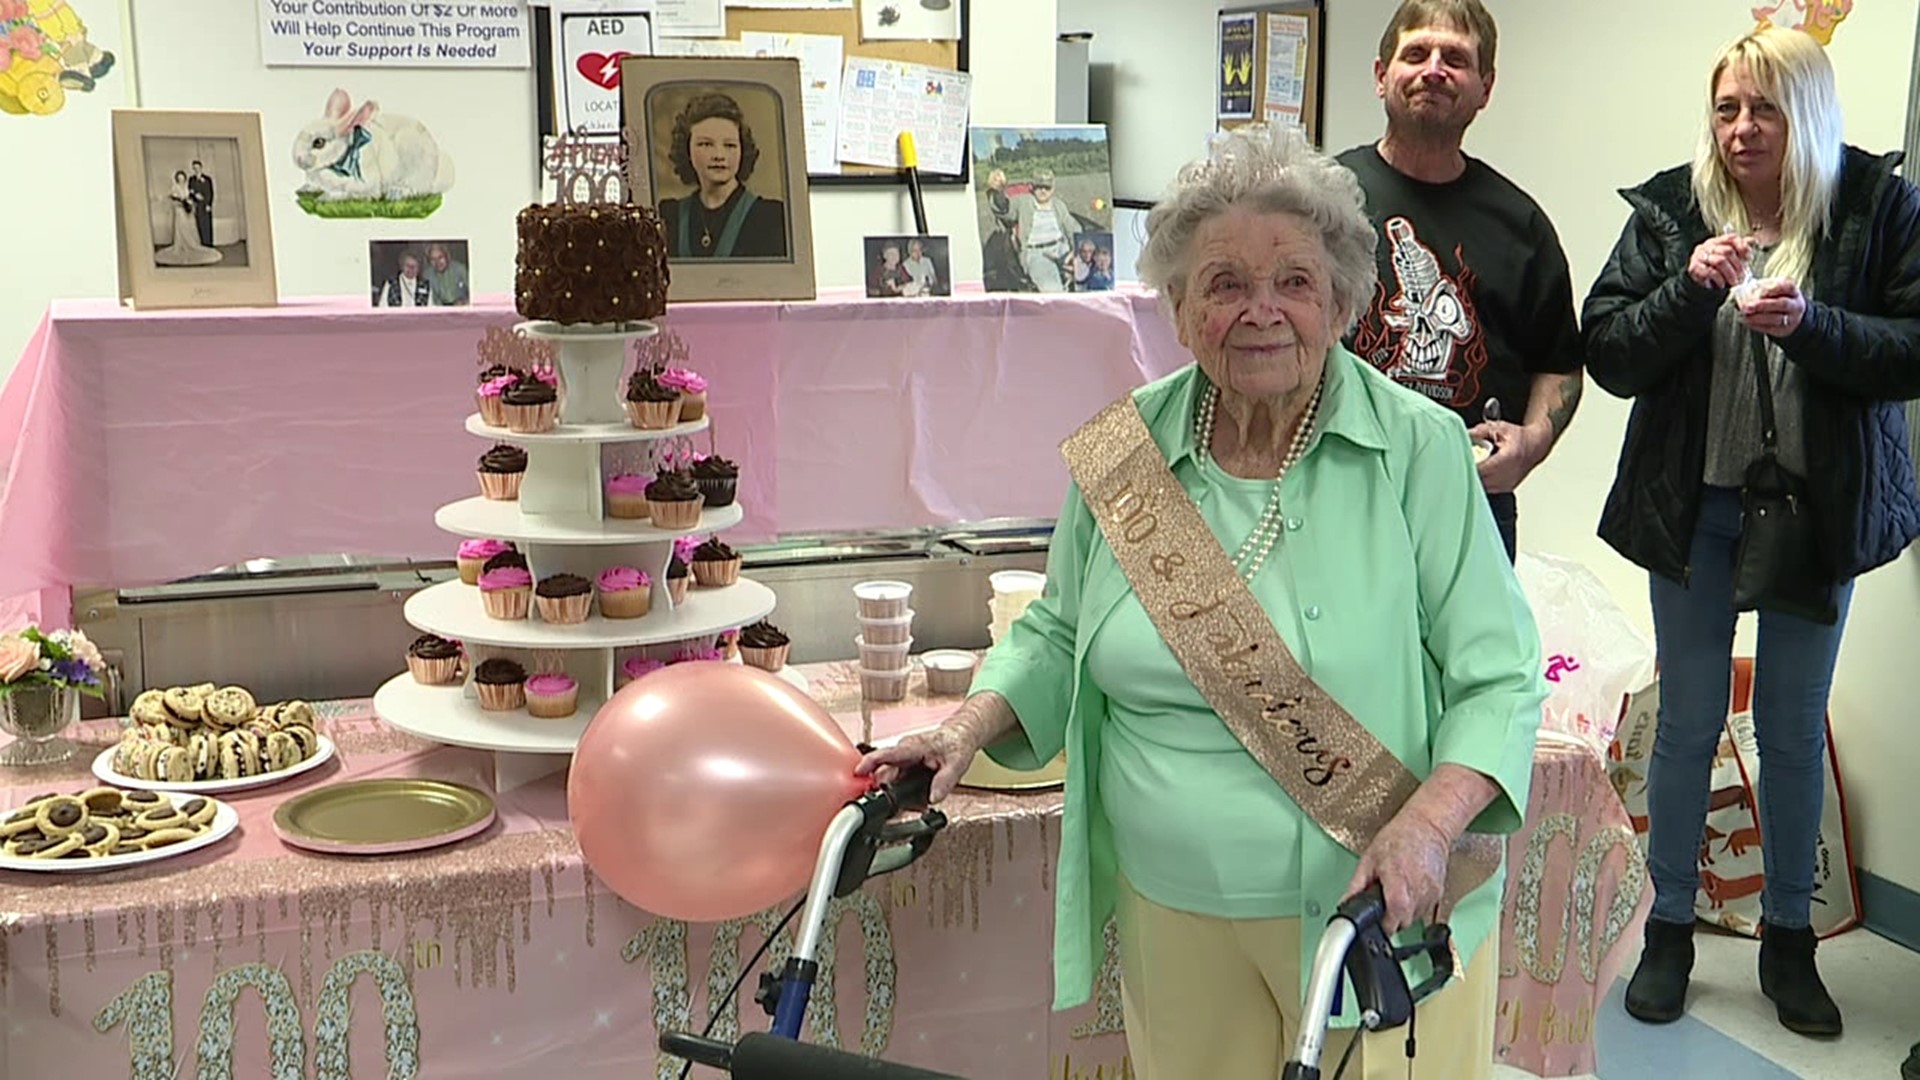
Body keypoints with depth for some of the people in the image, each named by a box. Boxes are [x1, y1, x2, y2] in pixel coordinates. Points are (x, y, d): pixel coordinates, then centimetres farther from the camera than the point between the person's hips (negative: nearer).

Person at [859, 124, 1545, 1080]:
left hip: (1380, 910, -2)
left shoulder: (1420, 450, -10)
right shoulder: (1119, 456, -2)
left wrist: (1429, 822, -25)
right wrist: (970, 727, -4)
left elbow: (1497, 678, -10)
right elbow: (1059, 633, 12)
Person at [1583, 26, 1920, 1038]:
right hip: (1693, 505, 1)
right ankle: (1670, 929, 25)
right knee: (1687, 721, 10)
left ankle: (1789, 937, 28)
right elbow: (1608, 354, -5)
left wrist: (1812, 324, -24)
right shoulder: (1672, 209, -2)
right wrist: (1688, 290, -21)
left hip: (1819, 506, 0)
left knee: (1794, 727, 12)